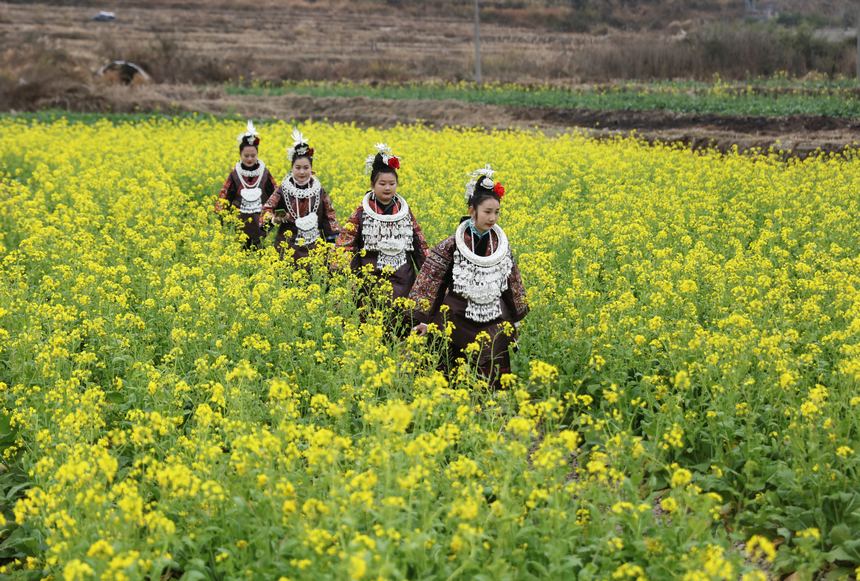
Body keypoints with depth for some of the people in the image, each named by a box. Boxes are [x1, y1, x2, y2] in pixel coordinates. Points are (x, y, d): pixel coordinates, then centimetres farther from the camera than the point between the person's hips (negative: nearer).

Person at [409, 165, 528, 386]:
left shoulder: (501, 244, 3)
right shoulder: (453, 245, -9)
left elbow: (513, 282, 14)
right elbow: (430, 278, -7)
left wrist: (516, 319, 19)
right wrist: (423, 319, -10)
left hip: (495, 323, 3)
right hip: (459, 322, -3)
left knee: (495, 376, -1)